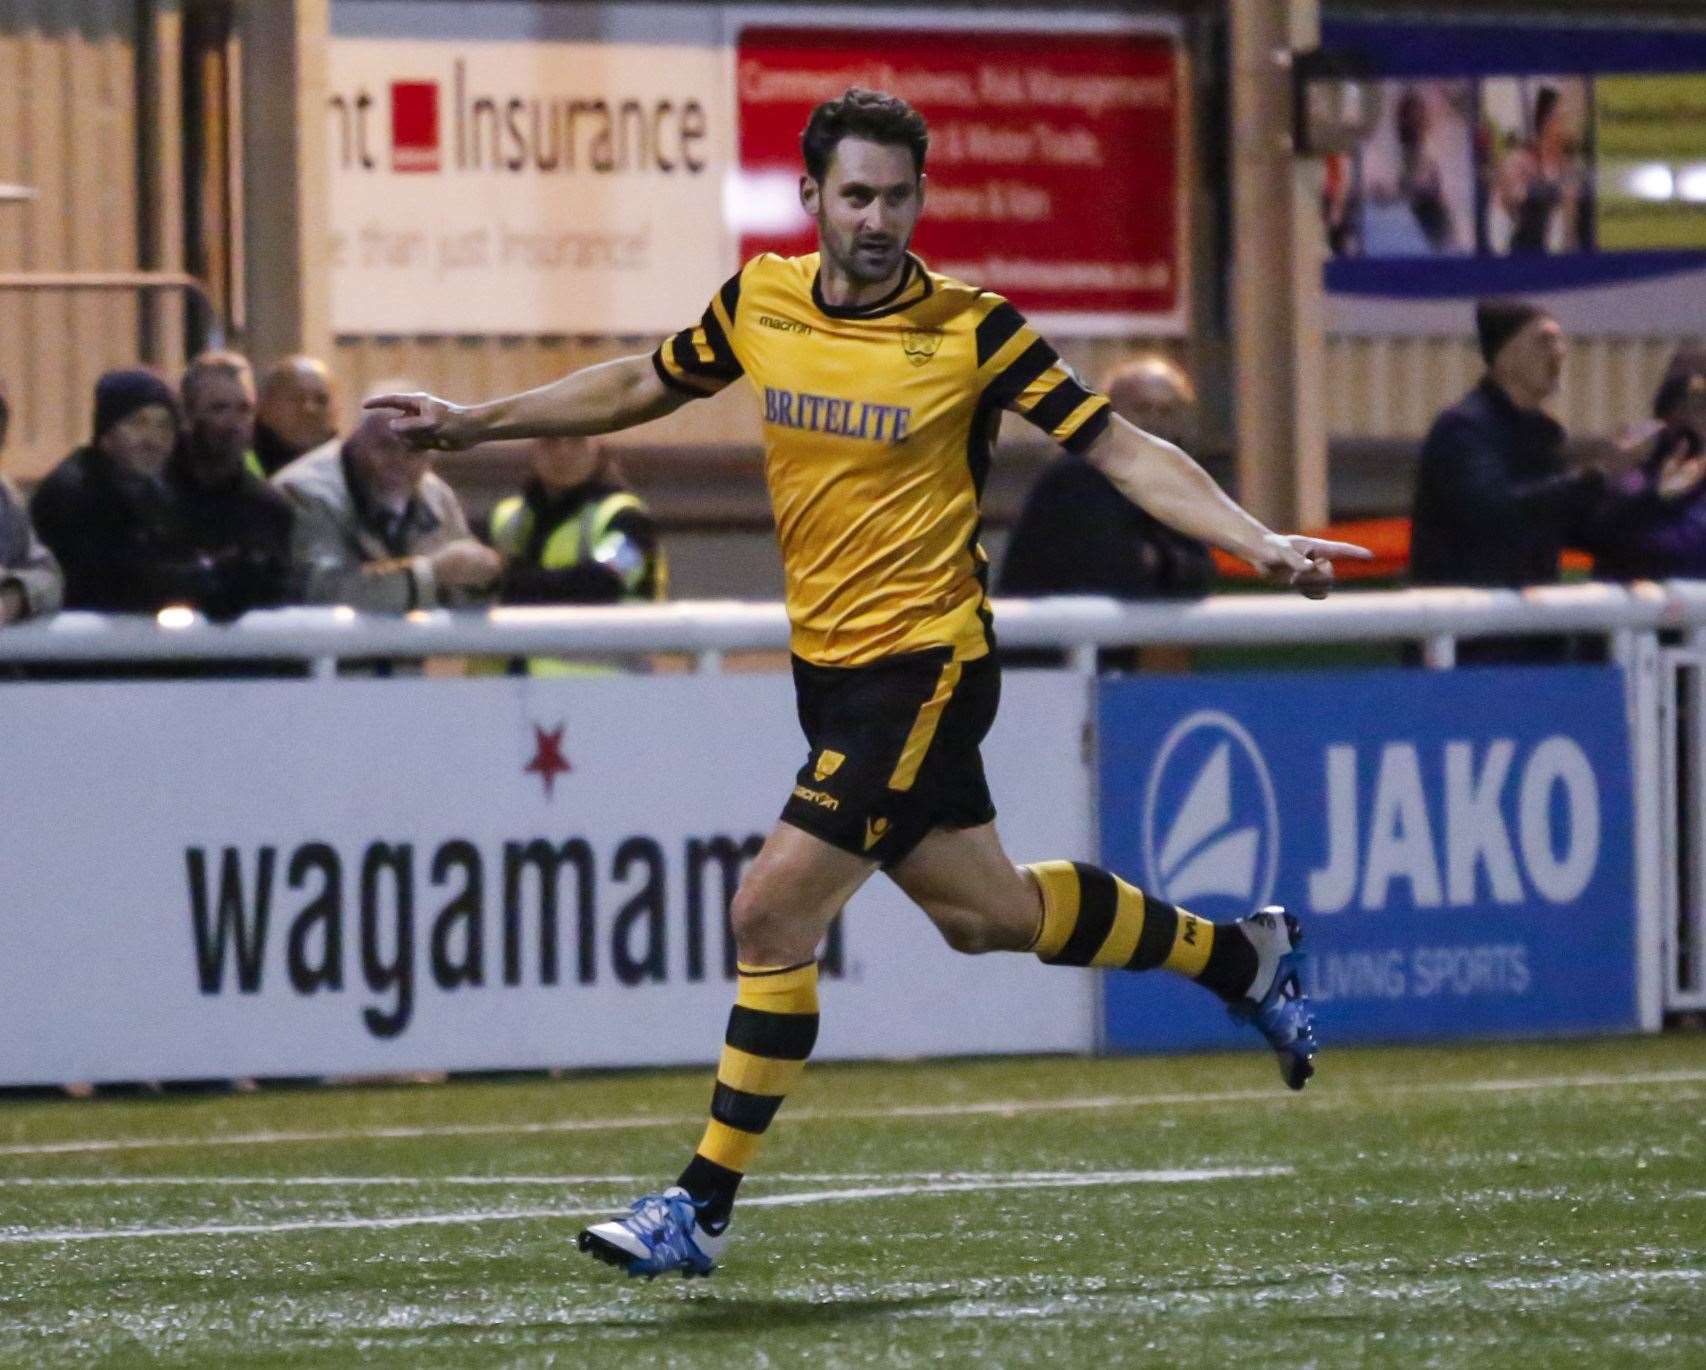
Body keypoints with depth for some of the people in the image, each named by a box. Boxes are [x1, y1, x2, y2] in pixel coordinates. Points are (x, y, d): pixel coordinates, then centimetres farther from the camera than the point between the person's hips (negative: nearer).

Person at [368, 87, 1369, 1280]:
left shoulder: (971, 332, -13)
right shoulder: (758, 303, 2)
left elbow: (1125, 451, -11)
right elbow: (640, 388, 20)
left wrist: (1262, 544, -21)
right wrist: (473, 422, 20)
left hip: (923, 666, -6)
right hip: (829, 670, 6)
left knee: (772, 916, -12)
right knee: (988, 913, 17)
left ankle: (704, 1206, -1)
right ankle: (1244, 955, 39)